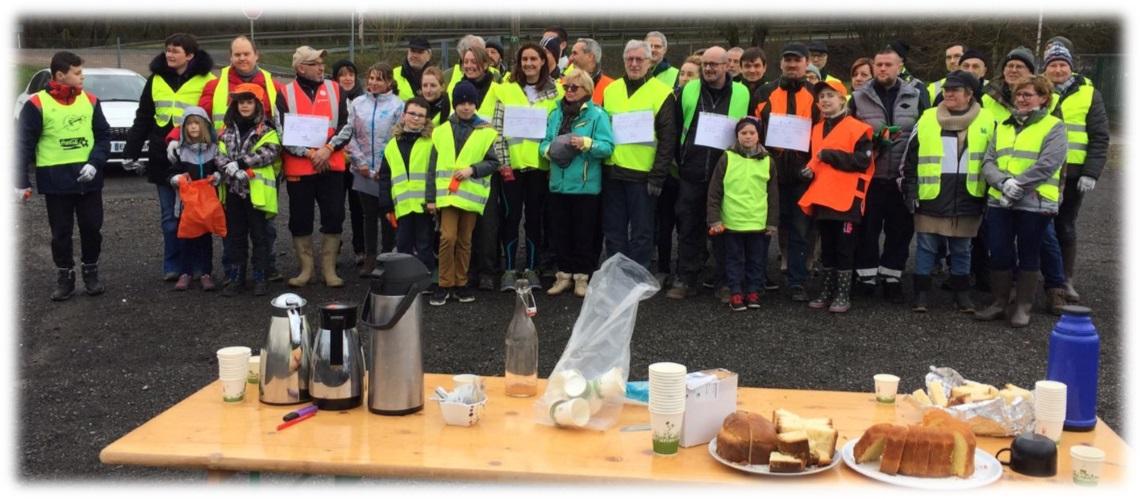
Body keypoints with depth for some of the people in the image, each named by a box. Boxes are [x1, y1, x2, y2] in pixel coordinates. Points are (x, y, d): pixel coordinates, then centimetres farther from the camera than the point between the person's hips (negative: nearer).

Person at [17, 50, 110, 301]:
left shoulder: (90, 101, 4)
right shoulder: (37, 104, -6)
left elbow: (103, 136, 5)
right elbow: (25, 144, -4)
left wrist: (95, 163, -11)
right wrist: (21, 181, -7)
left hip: (88, 178, 3)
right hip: (55, 180, -2)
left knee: (91, 228, 8)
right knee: (61, 232, 7)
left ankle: (91, 272, 24)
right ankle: (65, 276, 18)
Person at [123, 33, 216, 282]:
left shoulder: (206, 80, -3)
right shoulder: (156, 80, 10)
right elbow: (142, 119, 14)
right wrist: (131, 152, 10)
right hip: (162, 159, 3)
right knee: (170, 216, 5)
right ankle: (173, 267, 13)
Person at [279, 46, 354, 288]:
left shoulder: (335, 90, 7)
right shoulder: (286, 94, 1)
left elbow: (347, 125, 1)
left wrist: (328, 148, -13)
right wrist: (309, 153, -13)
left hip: (332, 166, 1)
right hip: (297, 168, -1)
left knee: (333, 218, 2)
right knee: (300, 220, 5)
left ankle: (329, 269, 13)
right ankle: (306, 269, 17)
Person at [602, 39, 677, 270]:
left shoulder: (662, 93, -3)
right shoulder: (610, 90, 11)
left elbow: (668, 138, -7)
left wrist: (658, 176, -11)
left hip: (642, 174, -4)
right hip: (612, 171, 4)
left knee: (641, 233, 4)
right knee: (614, 230, 11)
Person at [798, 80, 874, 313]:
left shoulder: (857, 128, -5)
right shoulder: (816, 130, 15)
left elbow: (862, 161, -13)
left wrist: (830, 155, -17)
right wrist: (811, 170, 3)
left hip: (846, 198, -6)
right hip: (822, 197, 6)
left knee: (844, 248, -1)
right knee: (826, 248, 12)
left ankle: (843, 295, 6)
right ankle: (827, 291, 20)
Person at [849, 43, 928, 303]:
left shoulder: (916, 95, 6)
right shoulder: (859, 97, 5)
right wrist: (871, 139, -9)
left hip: (904, 177, 1)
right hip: (870, 175, -1)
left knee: (900, 230, 6)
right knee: (867, 230, 2)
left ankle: (892, 280, 17)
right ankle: (866, 279, 13)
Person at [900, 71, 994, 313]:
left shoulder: (986, 120, 4)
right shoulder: (927, 118, 4)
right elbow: (911, 157, 7)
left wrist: (990, 195, 5)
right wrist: (910, 189, 1)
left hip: (967, 196, 0)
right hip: (932, 195, 0)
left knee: (961, 248, 10)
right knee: (926, 245, 3)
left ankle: (962, 293, 22)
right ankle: (921, 293, 11)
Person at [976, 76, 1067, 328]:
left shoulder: (1054, 127, 0)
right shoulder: (1003, 127, 16)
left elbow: (1047, 165, -14)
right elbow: (988, 162, 6)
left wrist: (1017, 185, -17)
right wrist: (1004, 182, -13)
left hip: (1034, 204, -4)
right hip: (999, 202, 4)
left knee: (1028, 256, 5)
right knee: (999, 254, 5)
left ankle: (1022, 307, 15)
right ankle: (999, 303, 19)